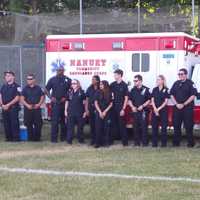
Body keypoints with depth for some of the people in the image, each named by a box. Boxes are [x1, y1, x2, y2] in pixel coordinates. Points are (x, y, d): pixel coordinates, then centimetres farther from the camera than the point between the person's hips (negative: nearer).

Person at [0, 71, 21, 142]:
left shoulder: (16, 86, -3)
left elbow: (17, 98, -10)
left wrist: (8, 105, -14)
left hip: (13, 108, -6)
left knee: (14, 123, -7)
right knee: (6, 124, 6)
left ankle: (16, 138, -4)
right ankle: (8, 138, 13)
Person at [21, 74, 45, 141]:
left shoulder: (38, 88, 8)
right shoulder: (25, 89, 6)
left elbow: (42, 97, 10)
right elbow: (22, 99, 3)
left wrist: (39, 104, -6)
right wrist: (27, 105, -12)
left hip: (37, 108, 0)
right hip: (28, 109, 0)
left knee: (38, 124, -4)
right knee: (29, 124, 1)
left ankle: (37, 137, 6)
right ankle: (30, 138, 9)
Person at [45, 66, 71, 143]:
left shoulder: (67, 80, 3)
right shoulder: (52, 79, 4)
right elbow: (46, 90, 10)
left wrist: (66, 97, -4)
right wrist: (50, 97, -3)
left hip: (64, 103, 1)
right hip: (55, 103, -1)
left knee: (63, 121, 8)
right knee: (54, 121, -5)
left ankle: (63, 137, 18)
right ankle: (54, 138, -3)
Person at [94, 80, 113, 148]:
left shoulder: (109, 93, 3)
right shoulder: (98, 93, 4)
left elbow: (111, 104, 3)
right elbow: (96, 103, 3)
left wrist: (105, 111, -7)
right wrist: (100, 112, -7)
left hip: (107, 113, 0)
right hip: (99, 112, 0)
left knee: (107, 127, -2)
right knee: (99, 127, -4)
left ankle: (106, 142, 5)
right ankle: (98, 142, -1)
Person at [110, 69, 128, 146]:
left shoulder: (124, 85, -7)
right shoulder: (113, 84, 7)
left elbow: (126, 98, -7)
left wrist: (123, 109, -11)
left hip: (120, 107, -4)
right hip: (114, 106, 4)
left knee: (122, 124, -2)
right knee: (114, 123, 7)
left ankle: (125, 141, 5)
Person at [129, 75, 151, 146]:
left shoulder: (145, 89, -2)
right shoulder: (133, 90, 10)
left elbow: (149, 100, -1)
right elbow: (129, 100, 14)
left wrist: (142, 106, -12)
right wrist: (132, 107, -2)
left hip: (143, 110, -4)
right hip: (135, 111, 4)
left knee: (144, 126, -5)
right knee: (136, 127, 6)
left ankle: (145, 142, 1)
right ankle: (137, 142, 13)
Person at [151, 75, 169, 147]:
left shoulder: (166, 90, -1)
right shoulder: (154, 89, 9)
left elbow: (166, 101, -5)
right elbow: (152, 100, 6)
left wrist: (159, 109, -11)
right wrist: (155, 109, -8)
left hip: (163, 110, -3)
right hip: (155, 110, 3)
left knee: (163, 127, -3)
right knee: (154, 126, 3)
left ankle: (164, 143, 2)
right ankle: (154, 143, 8)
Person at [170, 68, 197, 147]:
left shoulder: (190, 83, -2)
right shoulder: (176, 83, 13)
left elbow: (193, 95, -9)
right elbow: (172, 95, 13)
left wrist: (184, 104, -12)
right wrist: (177, 104, -3)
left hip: (187, 107, -5)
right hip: (177, 107, 5)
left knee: (188, 126, -4)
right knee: (176, 125, 5)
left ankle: (191, 143, 2)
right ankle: (176, 142, 13)